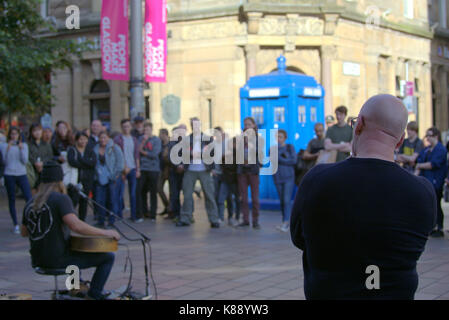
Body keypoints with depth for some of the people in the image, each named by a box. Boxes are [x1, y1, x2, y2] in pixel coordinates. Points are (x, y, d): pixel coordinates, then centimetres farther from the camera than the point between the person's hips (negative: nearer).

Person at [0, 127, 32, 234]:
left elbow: (25, 161, -2)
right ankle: (16, 225, 12)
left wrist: (21, 149, -13)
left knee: (29, 198, -10)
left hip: (22, 174, 1)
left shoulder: (24, 145, 6)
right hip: (9, 175, -1)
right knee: (12, 200, 4)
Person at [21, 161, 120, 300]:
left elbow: (24, 232, 17)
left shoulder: (30, 203, 5)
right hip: (58, 260, -8)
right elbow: (76, 226, -28)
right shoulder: (61, 198, -17)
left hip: (38, 261, 8)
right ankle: (94, 294, 7)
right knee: (108, 257, 4)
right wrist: (105, 233, -21)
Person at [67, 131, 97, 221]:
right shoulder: (72, 150, 2)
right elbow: (72, 162, -17)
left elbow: (94, 162, -8)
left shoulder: (90, 151, 11)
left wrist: (80, 158, -10)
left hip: (87, 180, 3)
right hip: (75, 179, -3)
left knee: (84, 201, 7)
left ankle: (82, 220, 17)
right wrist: (87, 164, -12)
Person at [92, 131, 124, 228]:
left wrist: (116, 174, -9)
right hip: (100, 179, 4)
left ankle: (111, 222, 4)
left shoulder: (114, 148, -3)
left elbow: (120, 161, -5)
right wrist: (95, 175, 8)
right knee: (99, 200, 4)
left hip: (112, 178, -4)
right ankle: (101, 221, 15)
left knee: (112, 200, -3)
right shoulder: (95, 149, 10)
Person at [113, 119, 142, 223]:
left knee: (133, 194, 5)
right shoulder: (118, 139, 0)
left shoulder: (134, 140, 15)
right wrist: (124, 168, -10)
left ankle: (134, 216, 10)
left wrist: (138, 169, 7)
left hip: (133, 169, 4)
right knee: (120, 193, -4)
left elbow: (137, 155, 15)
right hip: (121, 170, -4)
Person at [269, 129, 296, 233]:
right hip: (278, 177, 3)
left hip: (288, 177, -3)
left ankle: (285, 222, -16)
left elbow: (293, 160, -9)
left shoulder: (290, 147, 2)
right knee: (282, 200, 5)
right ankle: (286, 221, 12)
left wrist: (279, 160, -11)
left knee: (287, 200, -12)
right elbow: (271, 160, -6)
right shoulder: (272, 148, 9)